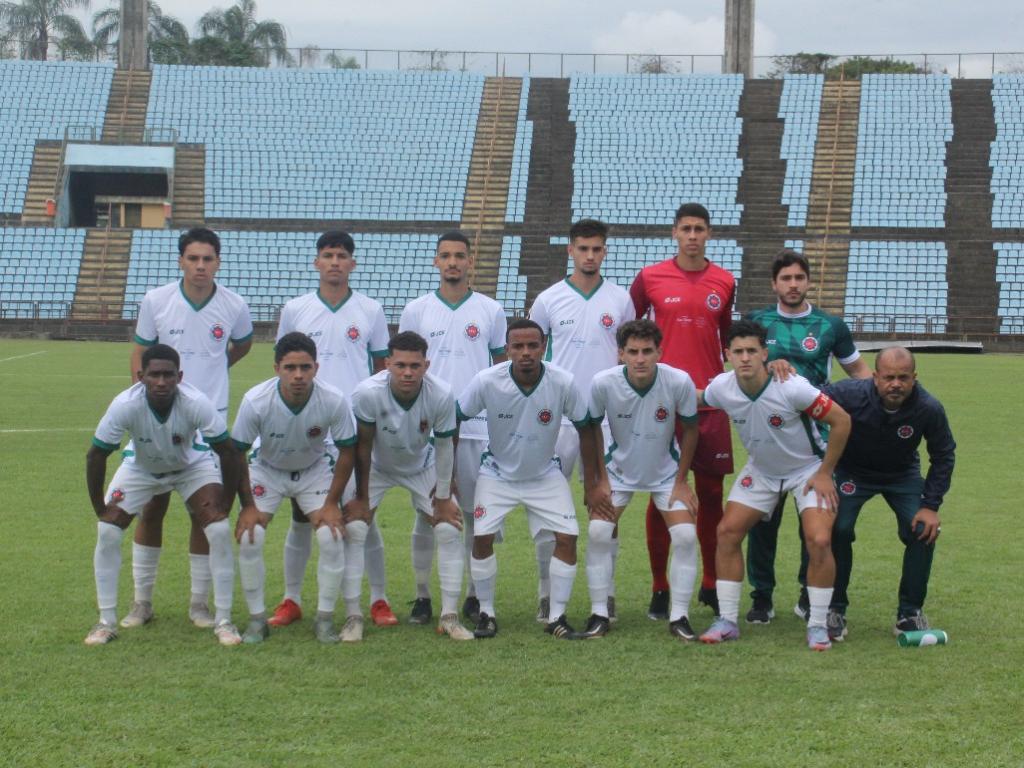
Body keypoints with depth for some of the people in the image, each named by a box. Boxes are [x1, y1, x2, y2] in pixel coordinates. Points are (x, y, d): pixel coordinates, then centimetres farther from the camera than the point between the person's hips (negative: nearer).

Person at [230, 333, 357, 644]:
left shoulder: (335, 401, -29)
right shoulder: (256, 400, -30)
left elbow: (347, 452, -13)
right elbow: (237, 453, -16)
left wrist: (331, 503, -12)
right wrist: (248, 505, -14)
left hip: (315, 470, 0)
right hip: (267, 470, 0)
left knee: (332, 538, -16)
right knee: (249, 537, -17)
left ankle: (325, 618, 2)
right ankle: (257, 619, 1)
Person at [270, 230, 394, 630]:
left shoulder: (371, 311, 5)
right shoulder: (294, 310, 6)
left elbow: (382, 369, 11)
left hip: (357, 430, -1)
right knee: (301, 515, 5)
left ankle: (379, 600, 9)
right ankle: (291, 600, 14)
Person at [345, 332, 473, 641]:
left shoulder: (442, 395, -31)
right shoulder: (368, 393, -34)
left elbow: (444, 446, -16)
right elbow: (363, 446, -19)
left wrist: (443, 498, -9)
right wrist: (361, 498, -13)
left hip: (421, 468, 1)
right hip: (375, 467, -1)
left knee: (449, 530, -7)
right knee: (353, 529, -15)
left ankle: (449, 616, 3)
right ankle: (353, 615, -5)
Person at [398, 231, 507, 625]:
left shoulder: (491, 311, 7)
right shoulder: (416, 310, 7)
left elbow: (503, 367, 12)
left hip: (478, 427, 0)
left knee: (476, 512, 3)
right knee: (426, 512, 2)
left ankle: (474, 595, 13)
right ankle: (422, 596, 9)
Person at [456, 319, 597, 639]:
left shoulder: (564, 383, -21)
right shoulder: (486, 382, -23)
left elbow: (585, 430, -6)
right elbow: (454, 420, -9)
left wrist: (590, 485, -2)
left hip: (546, 475, 1)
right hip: (497, 472, -1)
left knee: (567, 538, -11)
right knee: (481, 537, -14)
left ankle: (557, 617, 4)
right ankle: (486, 613, 5)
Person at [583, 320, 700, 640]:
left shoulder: (679, 382, -25)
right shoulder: (603, 383, -25)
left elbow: (690, 428, -8)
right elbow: (593, 427, -6)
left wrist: (681, 481, -6)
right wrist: (600, 480, -6)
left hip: (666, 471, 0)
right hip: (618, 469, 0)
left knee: (685, 536, -13)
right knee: (598, 533, -12)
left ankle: (679, 616, 1)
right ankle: (599, 613, 2)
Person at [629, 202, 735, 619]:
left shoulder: (724, 282, 7)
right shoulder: (650, 278, 1)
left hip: (710, 401, 2)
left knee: (711, 493, 5)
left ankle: (711, 584, 16)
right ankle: (659, 588, 9)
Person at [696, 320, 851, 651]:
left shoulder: (792, 388, -31)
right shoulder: (721, 388, -19)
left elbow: (841, 421, -22)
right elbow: (694, 402, 5)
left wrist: (824, 473, -17)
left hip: (809, 469, -4)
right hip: (760, 469, 4)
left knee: (819, 540, -21)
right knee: (727, 532, -6)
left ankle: (817, 626, -3)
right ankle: (727, 621, 5)